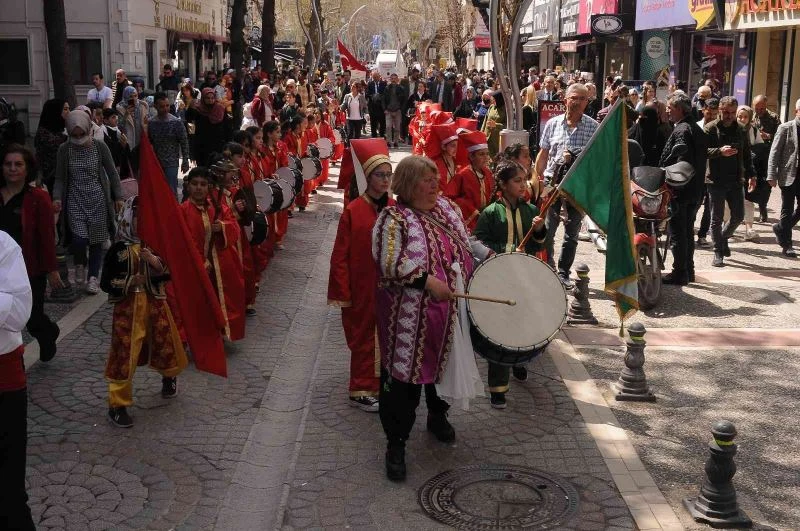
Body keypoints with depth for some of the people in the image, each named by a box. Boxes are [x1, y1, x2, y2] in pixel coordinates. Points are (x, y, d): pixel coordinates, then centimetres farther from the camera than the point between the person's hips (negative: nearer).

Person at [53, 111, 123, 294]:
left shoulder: (100, 147, -3)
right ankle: (80, 265, 17)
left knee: (96, 240, 4)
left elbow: (112, 173, 4)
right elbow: (60, 178, 4)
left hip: (98, 200, 0)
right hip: (75, 201, 0)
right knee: (79, 239, -14)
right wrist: (57, 198, -10)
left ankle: (93, 277, 18)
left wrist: (118, 197, 1)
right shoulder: (64, 150, -1)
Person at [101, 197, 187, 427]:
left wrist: (157, 263, -20)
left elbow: (168, 274, -2)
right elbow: (106, 283, -7)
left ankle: (169, 377, 49)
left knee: (166, 343, 17)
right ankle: (117, 404, 6)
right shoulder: (119, 249, -8)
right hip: (128, 307, -4)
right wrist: (130, 281, -19)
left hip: (155, 303, 4)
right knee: (125, 353, -4)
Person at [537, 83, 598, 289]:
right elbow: (543, 154, 10)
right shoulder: (553, 124, 5)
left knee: (572, 233, 9)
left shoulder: (594, 127, -1)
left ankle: (564, 273, 21)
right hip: (552, 181, 1)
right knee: (547, 230, -2)